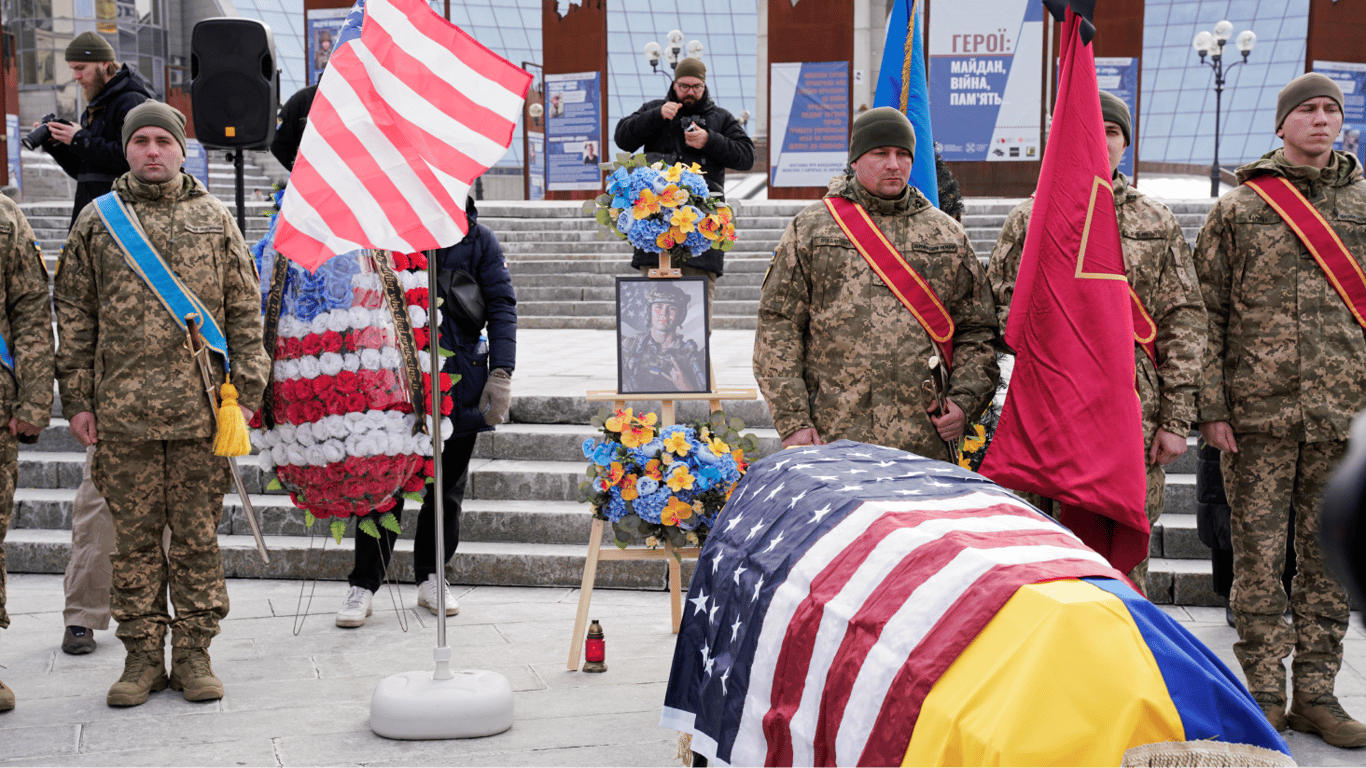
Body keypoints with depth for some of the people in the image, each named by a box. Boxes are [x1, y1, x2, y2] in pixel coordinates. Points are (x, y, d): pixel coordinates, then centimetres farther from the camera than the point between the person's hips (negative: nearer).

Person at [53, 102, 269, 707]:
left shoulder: (214, 220, 10)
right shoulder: (96, 221, 10)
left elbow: (244, 310, 10)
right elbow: (73, 316, 10)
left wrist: (246, 390, 3)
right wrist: (77, 399, 4)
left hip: (201, 408, 0)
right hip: (122, 409, 0)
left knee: (198, 536, 3)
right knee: (134, 537, 5)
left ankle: (193, 653, 13)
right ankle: (143, 654, 14)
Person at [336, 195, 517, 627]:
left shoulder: (478, 240, 3)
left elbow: (501, 307, 1)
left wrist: (500, 373, -9)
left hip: (460, 378, 1)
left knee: (448, 483, 10)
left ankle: (431, 578, 24)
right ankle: (363, 584, 7)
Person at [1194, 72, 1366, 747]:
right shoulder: (1237, 209, 5)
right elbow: (1207, 313, 3)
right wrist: (1211, 406, -5)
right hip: (1257, 412, -2)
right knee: (1258, 555, 1)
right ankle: (1264, 692, 11)